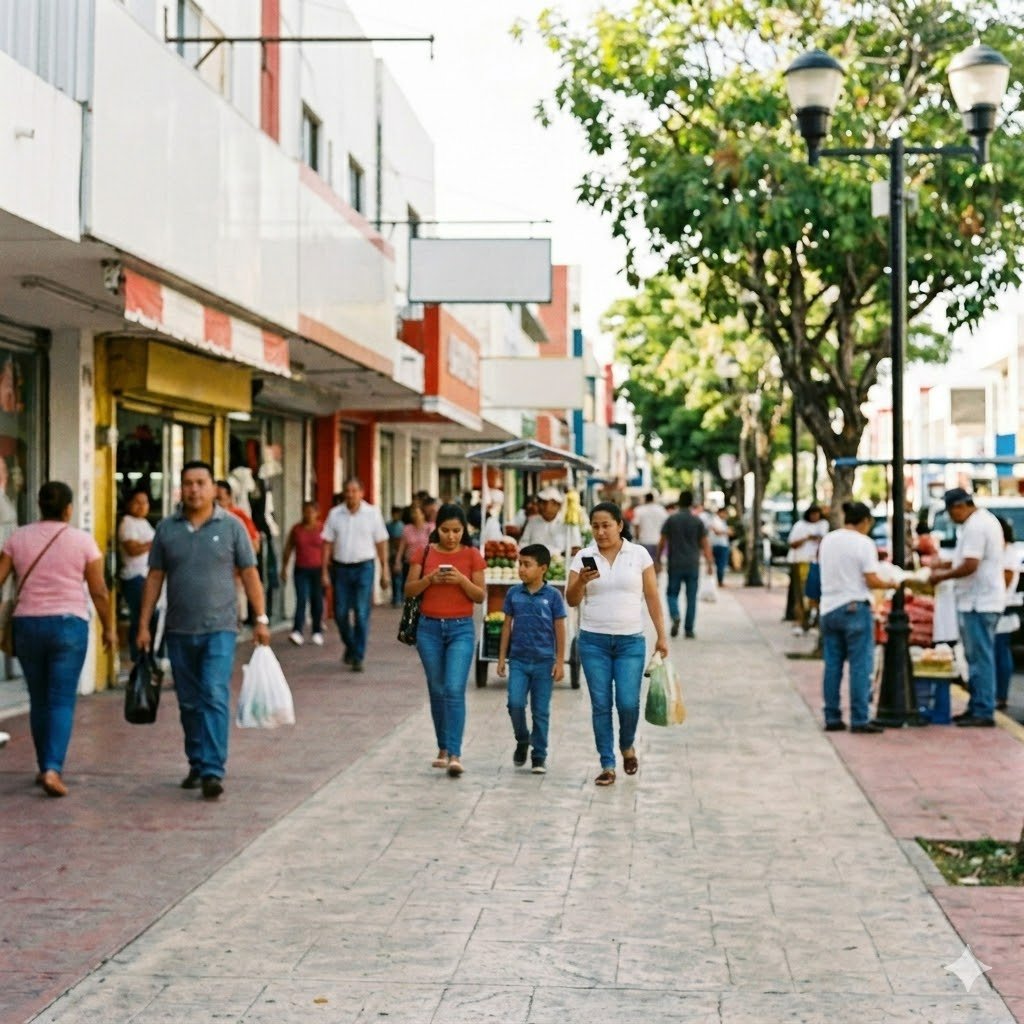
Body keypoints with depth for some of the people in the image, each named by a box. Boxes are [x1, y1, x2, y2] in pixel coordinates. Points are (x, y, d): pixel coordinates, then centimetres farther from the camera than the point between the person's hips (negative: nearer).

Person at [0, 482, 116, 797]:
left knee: (39, 700, 15)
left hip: (27, 625, 3)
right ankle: (53, 769, -17)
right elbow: (99, 592, -1)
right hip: (69, 625, -3)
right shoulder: (82, 541, -3)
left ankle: (45, 767, 23)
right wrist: (109, 628, 11)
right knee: (62, 701, -2)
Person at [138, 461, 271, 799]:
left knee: (215, 698, -12)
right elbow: (155, 578, 8)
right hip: (179, 631, 3)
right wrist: (144, 625, 5)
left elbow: (249, 574, 1)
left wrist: (261, 619, -4)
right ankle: (197, 765, 25)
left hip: (219, 629, -3)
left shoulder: (231, 526, 0)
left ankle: (213, 771, -14)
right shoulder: (167, 528, 5)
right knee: (189, 703, 11)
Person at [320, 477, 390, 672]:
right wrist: (325, 571, 1)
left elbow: (381, 543, 3)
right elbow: (328, 544, 5)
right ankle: (350, 645, 30)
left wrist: (384, 570, 1)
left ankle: (358, 657, 1)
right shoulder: (335, 514, 3)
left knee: (361, 614, -5)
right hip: (341, 567, 2)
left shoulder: (373, 513, 0)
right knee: (341, 613, 5)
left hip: (364, 567, -2)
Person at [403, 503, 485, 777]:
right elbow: (409, 590, 3)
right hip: (430, 628, 2)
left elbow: (480, 596, 0)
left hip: (461, 629, -2)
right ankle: (443, 748, 22)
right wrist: (429, 579, -14)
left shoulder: (472, 555, 0)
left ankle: (454, 754, -16)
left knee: (454, 690, -13)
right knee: (437, 691, 9)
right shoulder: (425, 553, 3)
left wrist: (462, 580, -17)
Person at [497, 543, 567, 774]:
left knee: (540, 711, 4)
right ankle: (522, 740, 16)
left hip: (543, 661, -2)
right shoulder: (513, 593, 3)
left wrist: (560, 662, -3)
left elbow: (560, 629, 0)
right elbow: (507, 625, 10)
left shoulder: (552, 595, -4)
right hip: (518, 660, 2)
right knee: (515, 703, -11)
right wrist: (502, 657, 8)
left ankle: (539, 756, 15)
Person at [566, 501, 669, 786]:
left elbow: (652, 597, 4)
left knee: (628, 702, -6)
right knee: (601, 705, 2)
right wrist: (581, 581, -21)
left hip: (630, 641, -1)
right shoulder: (583, 557, 2)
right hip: (593, 641, 1)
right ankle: (607, 765, 11)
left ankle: (627, 746, 25)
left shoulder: (639, 554, 1)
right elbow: (571, 600, -1)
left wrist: (661, 636, 1)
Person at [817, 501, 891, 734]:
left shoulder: (827, 540, 9)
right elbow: (871, 580, -14)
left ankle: (832, 718, 12)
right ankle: (859, 720, -4)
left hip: (828, 608, 6)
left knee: (832, 665, 10)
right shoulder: (864, 543, -9)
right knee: (860, 666, -2)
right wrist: (890, 585, 3)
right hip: (855, 608, -6)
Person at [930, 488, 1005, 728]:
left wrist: (942, 576, -10)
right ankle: (977, 708, 20)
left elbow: (970, 566, -23)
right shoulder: (986, 520, 17)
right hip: (984, 601, 11)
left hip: (978, 602, -11)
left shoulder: (975, 526, -17)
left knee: (980, 658, -7)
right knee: (978, 657, 14)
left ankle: (983, 712, -5)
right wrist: (949, 564, 17)